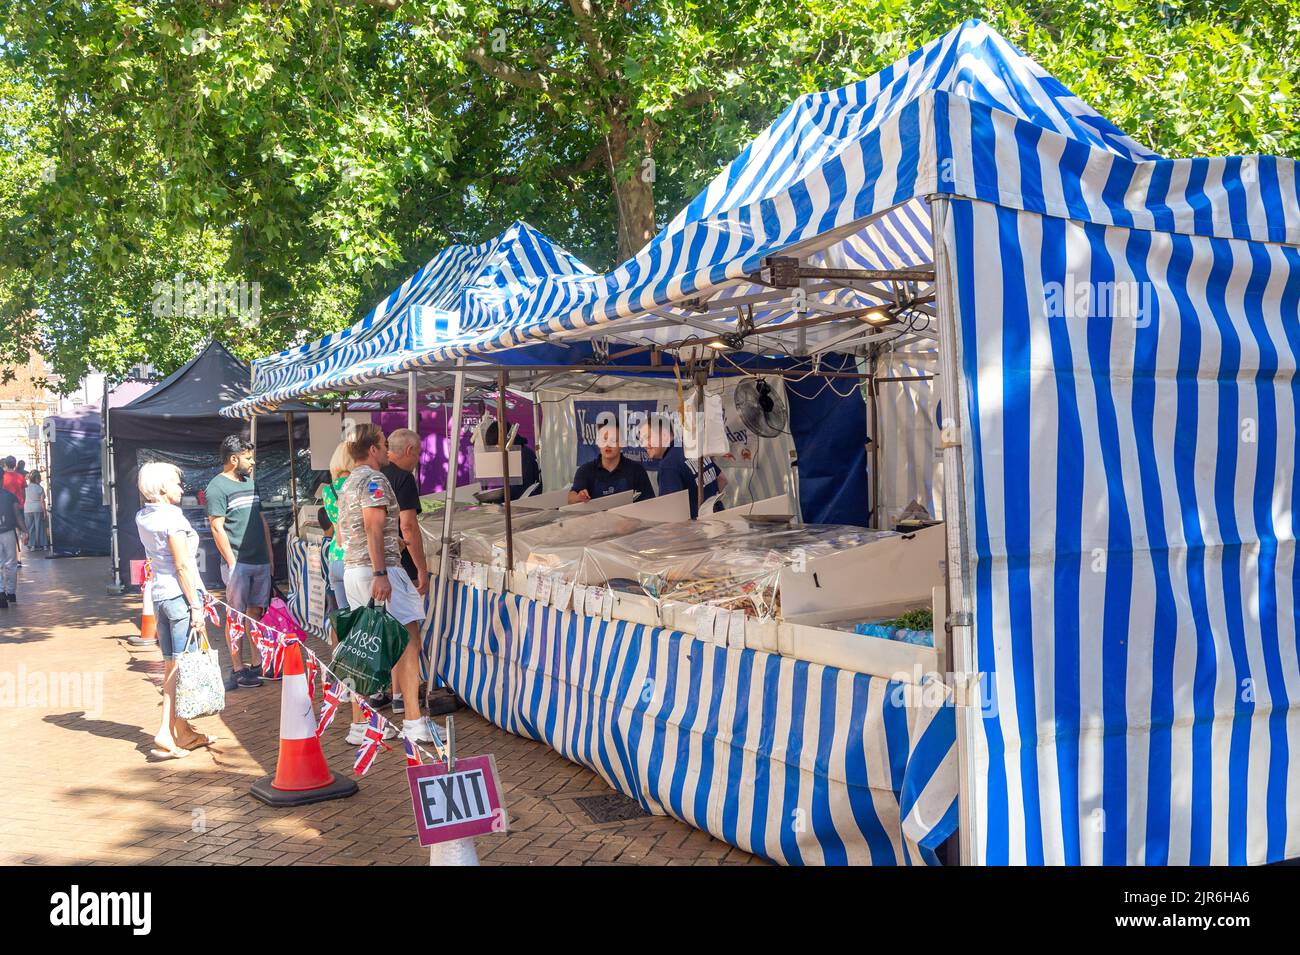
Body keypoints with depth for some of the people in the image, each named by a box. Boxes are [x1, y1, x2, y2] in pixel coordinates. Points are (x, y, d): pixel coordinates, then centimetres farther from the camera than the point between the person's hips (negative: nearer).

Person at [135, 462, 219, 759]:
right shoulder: (172, 517, -15)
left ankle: (183, 732, 18)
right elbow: (182, 566, -16)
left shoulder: (142, 517, 9)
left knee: (171, 666, 12)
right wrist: (195, 606, -15)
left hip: (158, 593, 9)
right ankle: (167, 732, -5)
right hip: (180, 593, -9)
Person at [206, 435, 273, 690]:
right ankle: (237, 670, 3)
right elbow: (217, 529, -12)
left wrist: (270, 557, 16)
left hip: (260, 562, 7)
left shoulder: (250, 483, 16)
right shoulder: (217, 487, -7)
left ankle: (256, 665, 16)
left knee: (256, 613, 10)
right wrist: (232, 563, -15)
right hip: (238, 563, -7)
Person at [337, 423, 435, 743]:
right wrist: (380, 574, -23)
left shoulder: (346, 486, 21)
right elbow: (373, 528, -19)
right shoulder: (374, 480, -9)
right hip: (379, 569, -10)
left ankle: (361, 723, 12)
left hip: (351, 570, 10)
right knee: (408, 638, -13)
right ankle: (413, 721, -21)